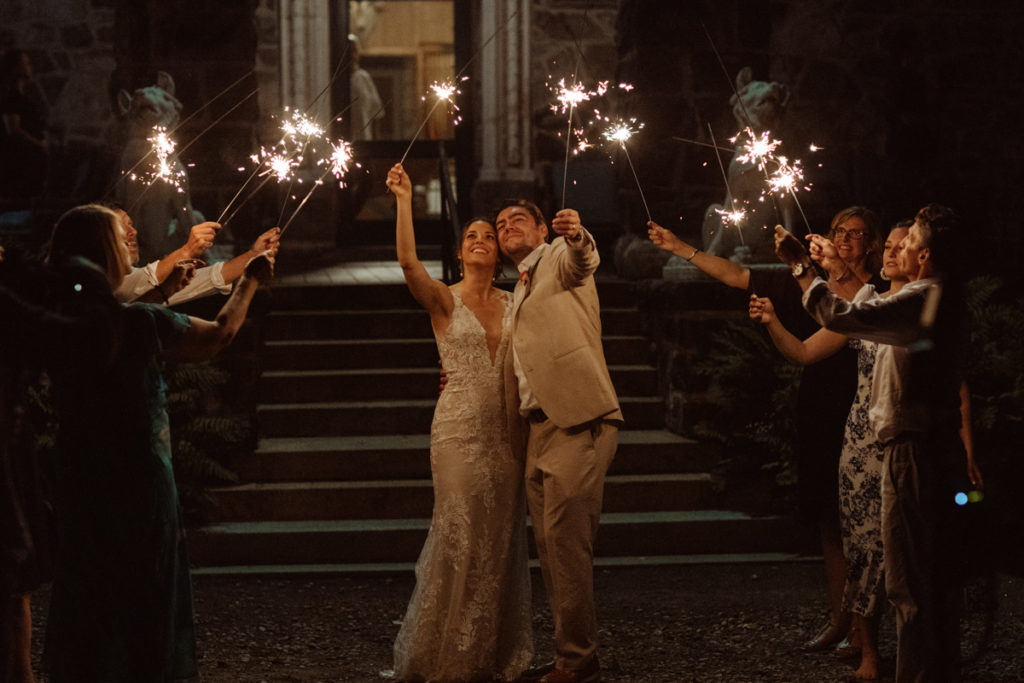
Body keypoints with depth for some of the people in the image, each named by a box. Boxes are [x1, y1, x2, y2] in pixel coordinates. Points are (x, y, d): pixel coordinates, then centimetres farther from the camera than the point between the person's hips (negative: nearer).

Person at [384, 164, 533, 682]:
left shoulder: (514, 304, 13)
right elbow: (408, 263, -17)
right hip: (459, 429, -4)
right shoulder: (443, 300, -1)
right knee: (460, 534, -7)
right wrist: (403, 201, -22)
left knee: (502, 537, 6)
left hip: (506, 430, 4)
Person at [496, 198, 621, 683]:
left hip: (578, 424, -9)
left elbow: (583, 261, -26)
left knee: (566, 543, -11)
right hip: (540, 429, 9)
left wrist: (577, 237, -48)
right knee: (550, 547, 11)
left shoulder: (559, 258, 0)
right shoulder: (520, 291, 25)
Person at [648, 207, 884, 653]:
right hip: (818, 414, 5)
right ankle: (838, 618, 15)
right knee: (828, 519, 8)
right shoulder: (809, 283, 10)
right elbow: (735, 276, 12)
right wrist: (680, 248, 11)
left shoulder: (882, 294, -1)